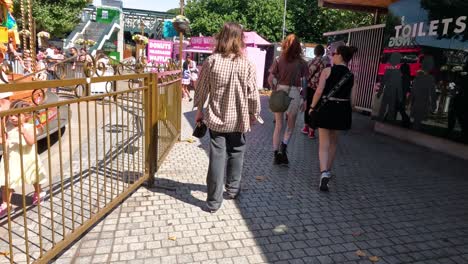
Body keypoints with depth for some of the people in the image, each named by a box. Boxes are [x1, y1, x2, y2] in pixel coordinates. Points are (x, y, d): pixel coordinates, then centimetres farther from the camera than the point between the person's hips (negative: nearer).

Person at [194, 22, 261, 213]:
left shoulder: (211, 61, -7)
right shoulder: (247, 64, -9)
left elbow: (201, 89, -1)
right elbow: (253, 94, -5)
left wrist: (199, 110, 12)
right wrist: (254, 114, 11)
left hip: (216, 118, 0)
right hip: (239, 119, 0)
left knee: (217, 156, 4)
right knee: (236, 153, 18)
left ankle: (214, 201, 8)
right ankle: (232, 189, 34)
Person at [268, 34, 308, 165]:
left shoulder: (279, 60, 0)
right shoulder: (301, 63, -3)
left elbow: (270, 79, -5)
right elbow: (304, 83, -4)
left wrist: (275, 90, 10)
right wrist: (304, 99, 4)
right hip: (294, 94, -2)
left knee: (278, 125, 12)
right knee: (291, 125, 15)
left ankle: (276, 154, 16)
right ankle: (283, 146, -7)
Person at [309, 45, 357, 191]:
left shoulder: (327, 71, -8)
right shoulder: (351, 75, 3)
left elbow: (319, 92, -12)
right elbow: (350, 97, 3)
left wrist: (312, 107, -1)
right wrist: (346, 113, 13)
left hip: (326, 108, -4)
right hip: (342, 109, 4)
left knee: (324, 143, 0)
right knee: (333, 142, 20)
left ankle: (324, 173, -17)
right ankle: (327, 170, 33)